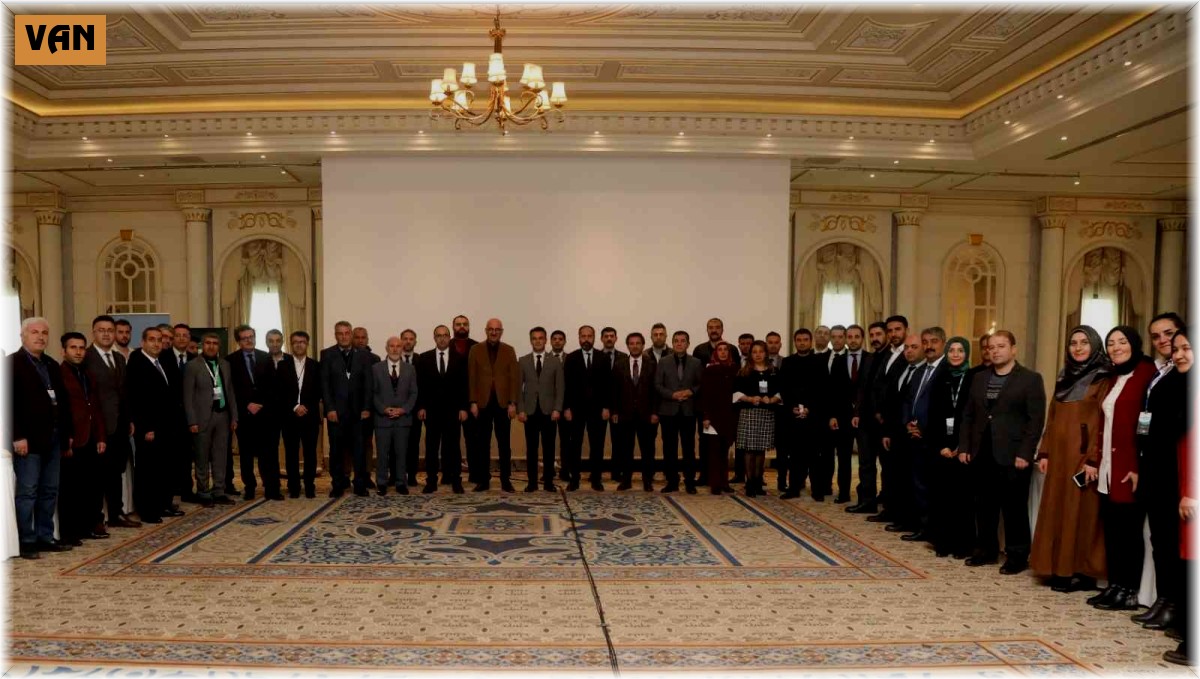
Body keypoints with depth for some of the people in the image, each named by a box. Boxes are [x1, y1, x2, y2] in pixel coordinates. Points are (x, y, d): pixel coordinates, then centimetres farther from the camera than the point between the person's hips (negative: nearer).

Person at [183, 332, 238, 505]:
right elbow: (188, 396, -6)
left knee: (220, 456, 8)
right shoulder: (192, 366, -4)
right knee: (202, 458, 5)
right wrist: (192, 421, -12)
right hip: (203, 417, -4)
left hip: (223, 415, 4)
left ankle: (219, 492, 15)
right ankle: (204, 493, 14)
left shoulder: (225, 365, 10)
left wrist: (234, 416, 8)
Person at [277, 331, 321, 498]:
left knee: (310, 452, 1)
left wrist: (306, 407, -7)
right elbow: (280, 392, 0)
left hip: (310, 415, 0)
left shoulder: (315, 366, 8)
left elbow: (318, 392, 5)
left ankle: (310, 487, 8)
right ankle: (293, 488, 9)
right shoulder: (283, 366, 6)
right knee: (291, 453, 3)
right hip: (289, 416, 0)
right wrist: (295, 407, -9)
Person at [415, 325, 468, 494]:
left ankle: (456, 480, 9)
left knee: (453, 445, 4)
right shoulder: (424, 358, 5)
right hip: (431, 409, 0)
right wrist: (421, 407, -4)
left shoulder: (460, 358, 3)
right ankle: (431, 481, 9)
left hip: (452, 409, 0)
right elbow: (420, 385, 3)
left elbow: (464, 385, 1)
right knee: (431, 446, 4)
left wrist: (463, 408, -4)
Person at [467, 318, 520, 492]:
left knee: (504, 442, 3)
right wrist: (473, 402, -4)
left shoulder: (509, 350, 5)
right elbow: (471, 378, 3)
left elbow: (515, 378, 2)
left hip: (503, 402, 0)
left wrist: (513, 403, -6)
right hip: (483, 402, 0)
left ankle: (505, 480, 9)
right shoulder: (475, 350, 5)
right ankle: (484, 479, 12)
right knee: (483, 442, 5)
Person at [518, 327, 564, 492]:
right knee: (531, 448, 3)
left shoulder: (555, 362, 6)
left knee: (548, 447, 2)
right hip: (530, 410, 0)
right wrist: (520, 409, -5)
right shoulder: (523, 361, 6)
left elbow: (560, 388, 3)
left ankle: (548, 481, 9)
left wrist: (557, 409, -7)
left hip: (549, 410, 0)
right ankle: (532, 482, 8)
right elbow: (518, 387, 3)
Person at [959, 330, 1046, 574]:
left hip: (1012, 456, -5)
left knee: (1014, 507, 2)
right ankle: (986, 549, 23)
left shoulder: (1030, 379, -3)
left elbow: (1036, 420, -9)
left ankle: (1017, 556, 13)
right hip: (981, 454, 5)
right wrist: (964, 447, 7)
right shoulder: (980, 379, 14)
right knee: (984, 506, 11)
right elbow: (968, 415, 15)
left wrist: (1025, 454, -15)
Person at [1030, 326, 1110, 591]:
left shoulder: (1104, 380, -5)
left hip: (1083, 456, -7)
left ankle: (1082, 572, 6)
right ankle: (1059, 568, 15)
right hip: (1059, 456, 7)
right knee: (1057, 511, 8)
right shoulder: (1065, 378, 15)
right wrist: (1044, 452, 8)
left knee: (1080, 511, -2)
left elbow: (1104, 423, -12)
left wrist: (1093, 459, -19)